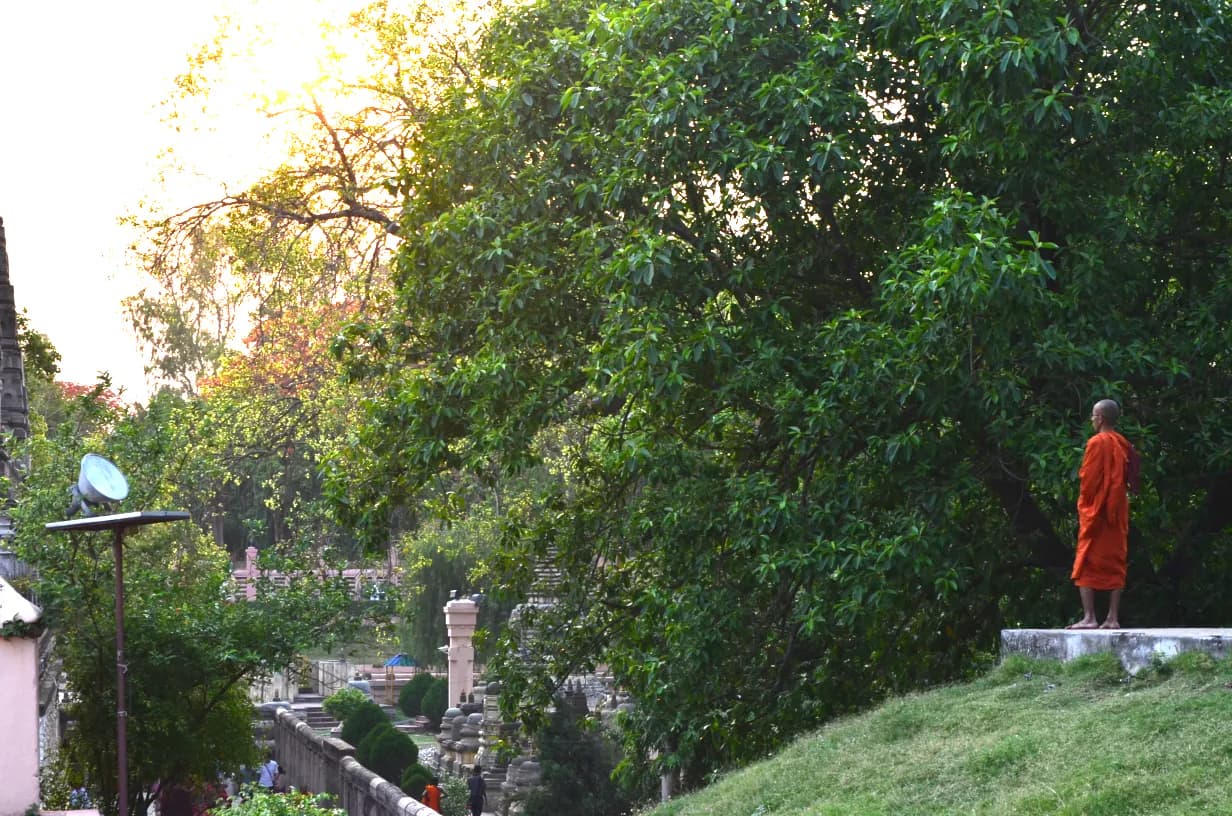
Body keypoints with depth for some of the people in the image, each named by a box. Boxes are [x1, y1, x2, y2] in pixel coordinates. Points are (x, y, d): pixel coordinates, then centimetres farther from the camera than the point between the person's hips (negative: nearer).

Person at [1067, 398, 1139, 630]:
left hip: (1095, 513, -7)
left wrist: (1084, 504, 0)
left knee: (1086, 566, -4)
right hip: (1118, 513, 7)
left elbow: (1087, 478, -13)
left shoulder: (1097, 442, -11)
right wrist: (1117, 501, 16)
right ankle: (1113, 618, 5)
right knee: (1115, 565, 8)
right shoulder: (1124, 445, 9)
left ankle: (1089, 617, -12)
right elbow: (1130, 480, 12)